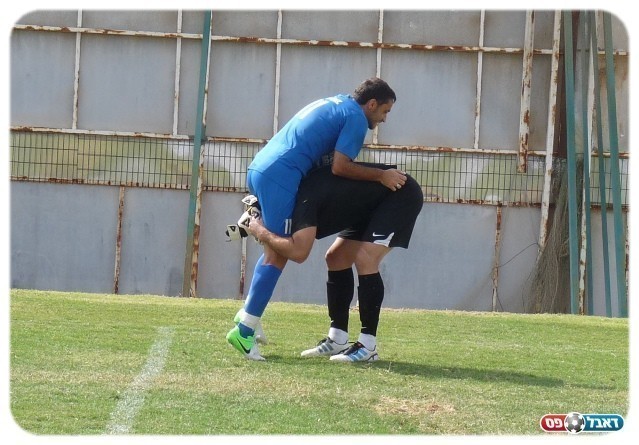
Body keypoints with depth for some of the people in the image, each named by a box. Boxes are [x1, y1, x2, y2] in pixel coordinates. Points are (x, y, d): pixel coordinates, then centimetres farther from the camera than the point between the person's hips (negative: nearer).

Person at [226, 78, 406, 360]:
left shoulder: (336, 103, 27)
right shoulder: (355, 116, -2)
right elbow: (340, 167, -10)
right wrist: (381, 175, -3)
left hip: (259, 167, 10)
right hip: (280, 177, -10)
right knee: (278, 255, -7)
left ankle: (247, 314, 19)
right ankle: (243, 331, -12)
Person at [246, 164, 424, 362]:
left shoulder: (305, 198, -26)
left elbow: (298, 252, -36)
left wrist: (262, 234, -23)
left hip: (401, 197, -11)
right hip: (376, 204, 11)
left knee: (365, 259, -23)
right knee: (336, 258, 7)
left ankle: (368, 347, -19)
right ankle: (337, 340, 10)